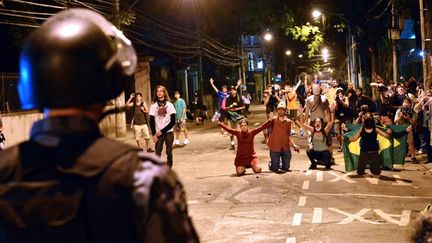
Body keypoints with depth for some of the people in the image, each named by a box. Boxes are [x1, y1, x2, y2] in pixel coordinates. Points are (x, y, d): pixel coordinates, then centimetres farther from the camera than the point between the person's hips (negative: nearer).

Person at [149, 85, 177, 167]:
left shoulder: (170, 105, 0)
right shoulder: (153, 106, 3)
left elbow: (173, 121, -3)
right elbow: (152, 122, 3)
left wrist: (162, 131, -9)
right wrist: (154, 134, -7)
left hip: (168, 132, 0)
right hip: (158, 133, 0)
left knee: (169, 152, 2)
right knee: (157, 153, -4)